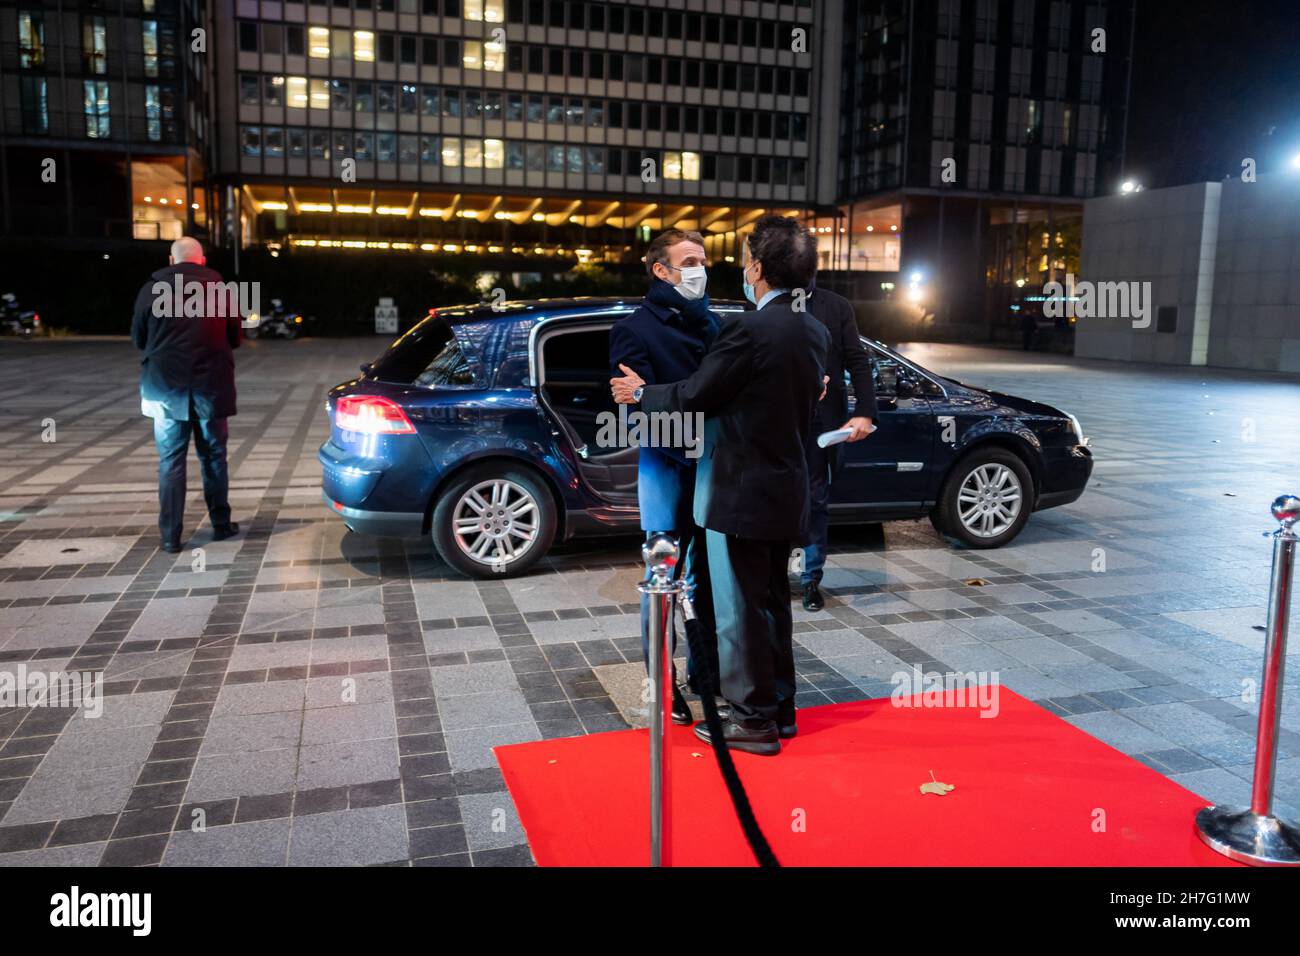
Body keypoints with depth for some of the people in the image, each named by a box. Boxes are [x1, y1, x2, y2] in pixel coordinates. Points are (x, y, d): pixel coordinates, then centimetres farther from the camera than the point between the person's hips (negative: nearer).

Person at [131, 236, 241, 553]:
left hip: (166, 384, 0)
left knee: (170, 460, 5)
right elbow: (234, 338, 7)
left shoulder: (152, 289, -1)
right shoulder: (219, 287, 0)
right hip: (211, 382, 1)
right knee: (213, 456, 13)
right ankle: (221, 524, 19)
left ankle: (170, 536, 3)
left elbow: (138, 339, 7)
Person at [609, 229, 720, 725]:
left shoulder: (709, 323, 12)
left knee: (705, 573, 13)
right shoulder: (635, 329, -5)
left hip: (713, 463, 5)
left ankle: (702, 669, 27)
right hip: (666, 465, -5)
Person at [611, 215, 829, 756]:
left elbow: (692, 398, -14)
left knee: (739, 609, 3)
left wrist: (641, 394, 3)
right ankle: (779, 707, 30)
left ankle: (754, 719, 14)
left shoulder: (749, 329, -19)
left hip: (743, 491, -8)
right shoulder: (814, 332, 6)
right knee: (772, 600, 19)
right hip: (787, 487, 9)